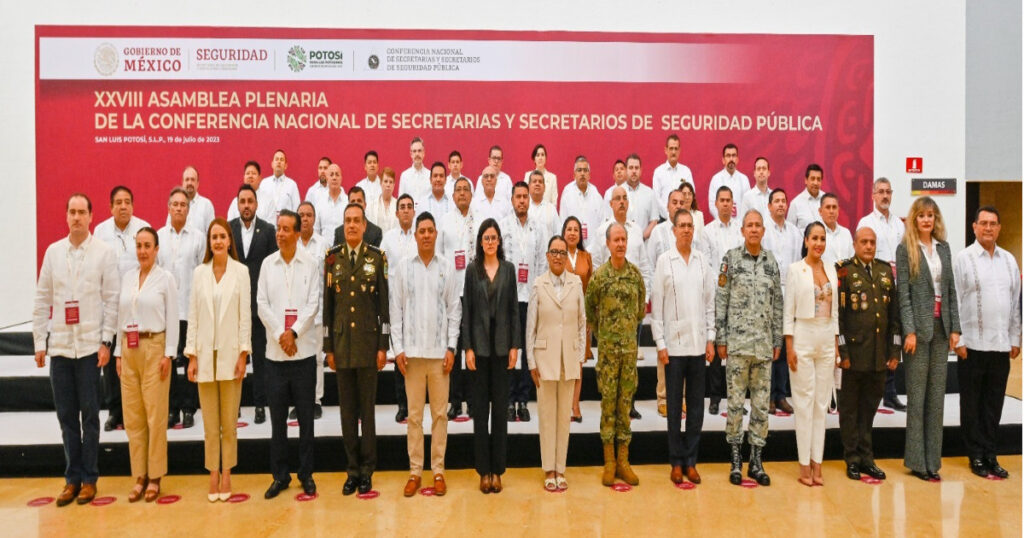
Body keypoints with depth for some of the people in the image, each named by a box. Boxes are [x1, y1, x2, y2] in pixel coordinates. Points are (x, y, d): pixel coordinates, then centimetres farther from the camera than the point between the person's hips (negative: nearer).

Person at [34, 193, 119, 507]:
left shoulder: (105, 252, -2)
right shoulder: (53, 251, 8)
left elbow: (112, 300, -4)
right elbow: (42, 300, 10)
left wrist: (106, 342, -8)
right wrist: (39, 342, 6)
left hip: (90, 345, -3)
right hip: (59, 345, 3)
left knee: (89, 414, 4)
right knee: (66, 415, 9)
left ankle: (89, 478, 15)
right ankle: (72, 478, 20)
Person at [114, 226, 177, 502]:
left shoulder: (165, 278, -3)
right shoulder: (127, 277, 11)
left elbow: (172, 319, -5)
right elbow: (121, 316, 12)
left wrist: (168, 354, -9)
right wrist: (118, 352, 8)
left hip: (154, 348, -5)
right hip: (129, 349, 5)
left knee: (155, 415, -2)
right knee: (132, 416, 7)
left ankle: (155, 477, 9)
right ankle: (139, 476, 16)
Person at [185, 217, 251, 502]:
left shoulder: (241, 271, 0)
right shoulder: (199, 273, 5)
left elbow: (245, 315, -1)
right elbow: (193, 316, 6)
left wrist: (243, 354, -5)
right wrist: (191, 356, 1)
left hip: (230, 353, -2)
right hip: (205, 353, 2)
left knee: (229, 420, 5)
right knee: (210, 422, 7)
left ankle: (226, 475, 17)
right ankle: (213, 474, 18)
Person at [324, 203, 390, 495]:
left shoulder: (377, 257, 0)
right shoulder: (332, 257, 5)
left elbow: (384, 303, 0)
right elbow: (327, 304, 6)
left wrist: (383, 346, -3)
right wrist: (328, 347, 4)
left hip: (368, 341, -2)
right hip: (341, 342, 2)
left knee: (367, 408, 4)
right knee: (347, 408, 8)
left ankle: (367, 470, 16)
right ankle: (352, 469, 19)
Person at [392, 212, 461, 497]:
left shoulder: (447, 268, 3)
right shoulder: (403, 267, 3)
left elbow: (455, 310, 3)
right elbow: (395, 309, 2)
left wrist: (451, 347, -3)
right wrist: (398, 348, -3)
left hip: (439, 351, 0)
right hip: (412, 351, 0)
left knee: (440, 413, 6)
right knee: (414, 413, 7)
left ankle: (438, 470, 17)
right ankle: (415, 471, 17)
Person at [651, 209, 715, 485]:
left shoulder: (703, 260, 7)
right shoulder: (664, 260, -2)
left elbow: (710, 303, 10)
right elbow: (656, 305, -3)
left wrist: (711, 339, 4)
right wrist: (660, 344, -7)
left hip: (698, 344, 3)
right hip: (674, 344, -3)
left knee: (697, 405, 8)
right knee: (674, 406, 6)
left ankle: (691, 461, 19)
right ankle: (676, 462, 17)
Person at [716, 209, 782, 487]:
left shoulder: (771, 262, 10)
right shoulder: (731, 258, -1)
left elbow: (777, 304, 12)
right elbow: (721, 301, -2)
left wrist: (777, 341, 8)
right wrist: (720, 339, -6)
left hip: (764, 345, 3)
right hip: (737, 342, -3)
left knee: (761, 404, 8)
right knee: (736, 401, 2)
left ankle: (756, 461, 18)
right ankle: (736, 459, 14)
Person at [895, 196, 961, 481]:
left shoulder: (943, 247, 12)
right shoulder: (905, 249, -2)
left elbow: (951, 290, 12)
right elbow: (903, 293, -7)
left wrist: (954, 328, 5)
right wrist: (909, 331, -13)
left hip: (941, 326, 5)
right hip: (919, 326, -5)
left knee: (937, 393, 7)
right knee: (917, 394, 0)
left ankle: (932, 459, 14)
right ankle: (916, 459, 8)